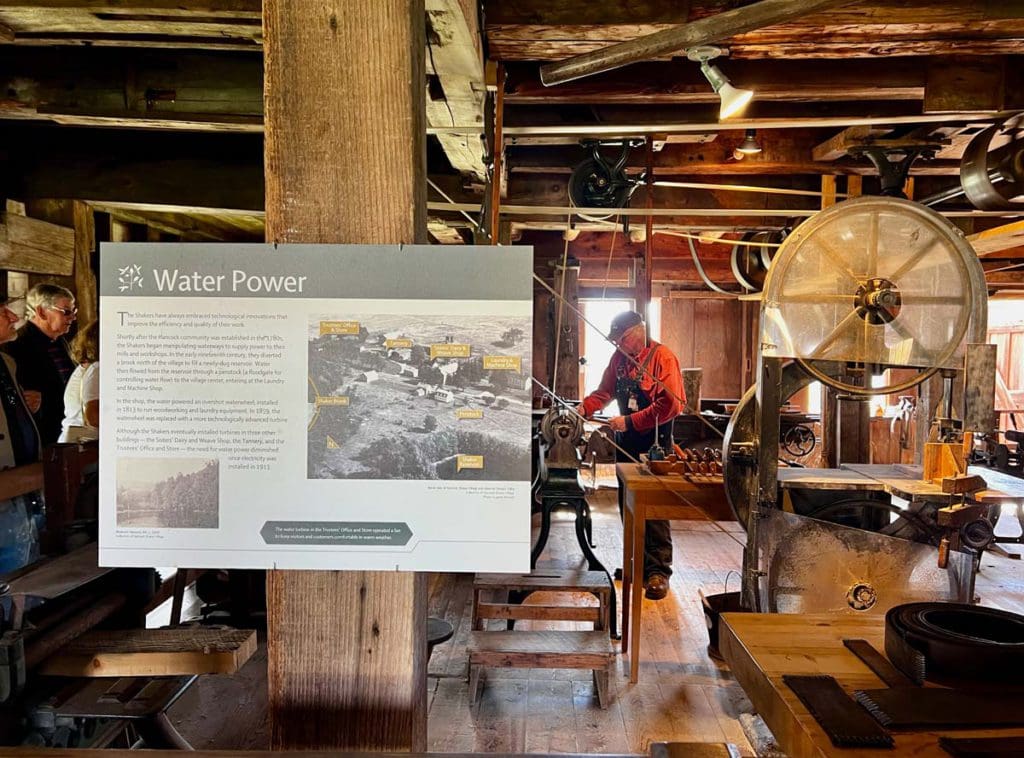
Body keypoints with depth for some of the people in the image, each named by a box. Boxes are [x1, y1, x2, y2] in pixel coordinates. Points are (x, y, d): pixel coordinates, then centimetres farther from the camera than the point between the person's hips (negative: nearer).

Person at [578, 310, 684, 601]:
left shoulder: (662, 357, -13)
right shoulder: (619, 357, 8)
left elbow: (670, 405, -20)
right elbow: (605, 391, 15)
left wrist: (629, 421, -21)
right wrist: (585, 408, -4)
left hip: (654, 444, -7)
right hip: (626, 444, 7)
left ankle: (658, 571, 3)